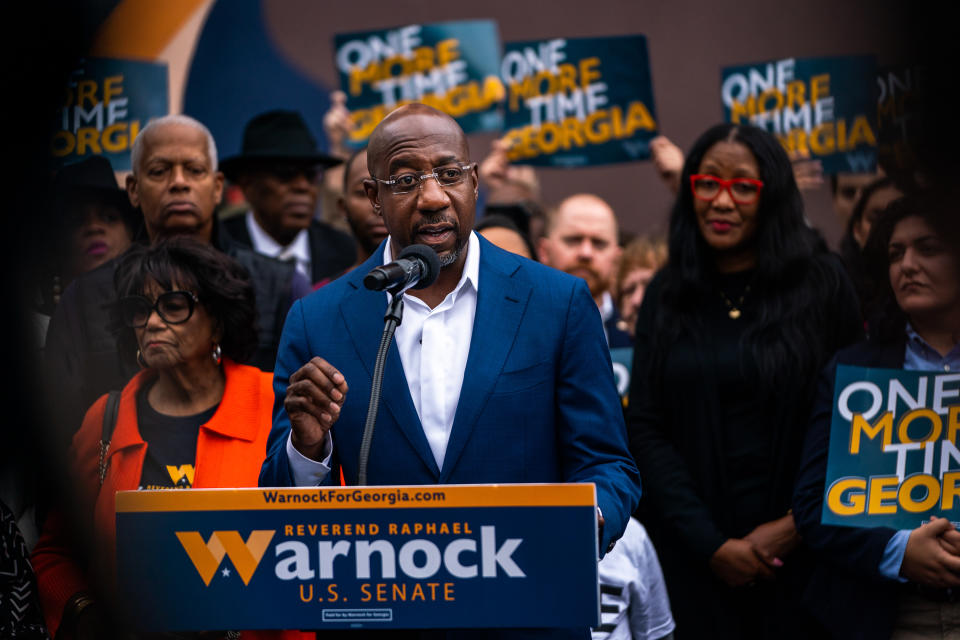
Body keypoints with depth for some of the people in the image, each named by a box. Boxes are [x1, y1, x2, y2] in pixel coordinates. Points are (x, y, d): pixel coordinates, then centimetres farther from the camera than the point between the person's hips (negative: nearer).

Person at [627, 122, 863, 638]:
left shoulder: (821, 282, -2)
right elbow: (644, 427, -1)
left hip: (798, 549, -1)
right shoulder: (667, 294, 4)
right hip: (693, 554, 1)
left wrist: (800, 523, -10)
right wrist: (710, 544, -10)